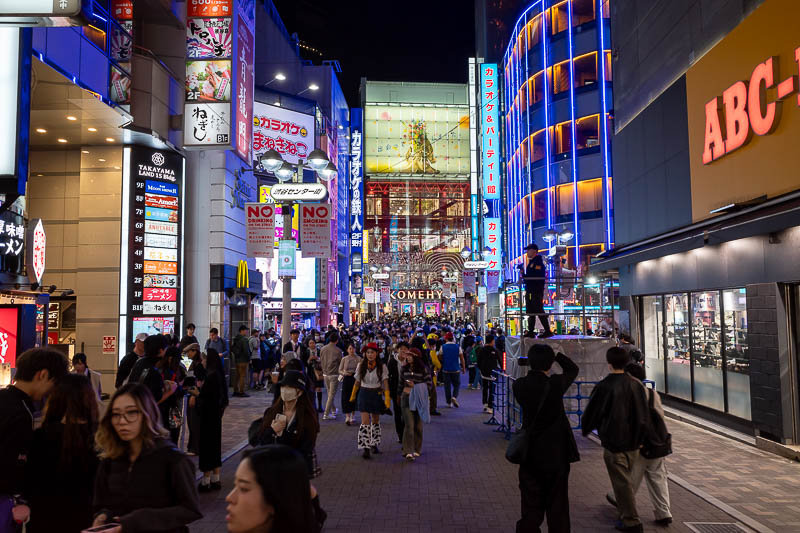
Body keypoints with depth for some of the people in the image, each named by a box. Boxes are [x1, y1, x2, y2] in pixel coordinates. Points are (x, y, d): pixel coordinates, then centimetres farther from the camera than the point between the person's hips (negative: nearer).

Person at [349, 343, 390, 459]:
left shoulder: (382, 367, -6)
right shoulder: (361, 365, -2)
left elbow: (385, 383, -7)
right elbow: (357, 382, 10)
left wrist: (387, 398, -15)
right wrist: (353, 395, 17)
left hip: (377, 394, 1)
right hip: (364, 394, 0)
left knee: (375, 421, 14)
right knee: (365, 421, -9)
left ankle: (374, 444, 31)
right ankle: (365, 448, -9)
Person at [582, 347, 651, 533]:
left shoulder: (604, 386, -16)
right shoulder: (636, 385, -1)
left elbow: (591, 412, -6)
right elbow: (644, 415, 4)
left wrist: (585, 429, 14)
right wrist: (639, 438, 16)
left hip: (613, 441, -6)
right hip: (633, 441, 6)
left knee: (621, 481, 3)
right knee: (628, 479, 23)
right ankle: (623, 508, 39)